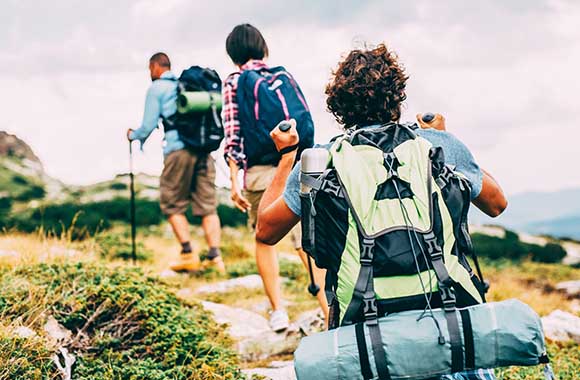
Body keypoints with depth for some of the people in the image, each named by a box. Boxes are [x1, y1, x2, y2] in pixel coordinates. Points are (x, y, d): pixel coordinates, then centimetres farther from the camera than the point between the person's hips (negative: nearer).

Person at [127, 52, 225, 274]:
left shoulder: (156, 88, 5)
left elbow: (149, 125, 2)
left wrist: (133, 135, 23)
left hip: (178, 149, -5)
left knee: (172, 205, 7)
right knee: (207, 205, 5)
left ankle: (188, 254, -2)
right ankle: (215, 256, -5)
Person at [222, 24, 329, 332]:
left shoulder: (234, 82, 1)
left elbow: (233, 133, -4)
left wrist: (234, 181, -3)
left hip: (259, 171, -2)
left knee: (264, 240, 16)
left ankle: (278, 311, 10)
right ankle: (331, 311, -7)